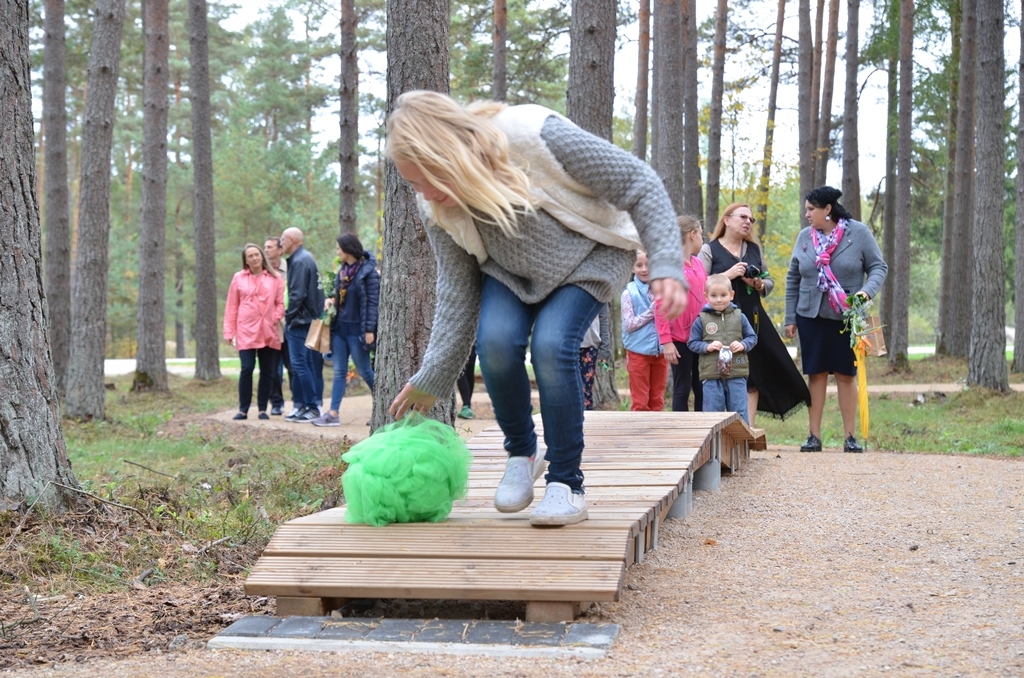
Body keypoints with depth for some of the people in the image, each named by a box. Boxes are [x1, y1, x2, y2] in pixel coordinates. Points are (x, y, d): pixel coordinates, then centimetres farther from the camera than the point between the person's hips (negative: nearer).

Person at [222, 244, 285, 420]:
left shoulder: (274, 278, 7)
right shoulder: (239, 278, 7)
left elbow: (280, 303, 8)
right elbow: (231, 307, 7)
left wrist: (275, 319, -10)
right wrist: (229, 331, 3)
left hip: (268, 332, 1)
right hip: (246, 331, -1)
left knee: (267, 371, 4)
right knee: (247, 369, -9)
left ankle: (262, 409, 12)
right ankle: (243, 409, -1)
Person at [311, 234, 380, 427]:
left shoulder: (368, 272, -12)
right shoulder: (342, 270, 9)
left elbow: (372, 302, -15)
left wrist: (369, 330, -19)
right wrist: (331, 301, 0)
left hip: (356, 329, -7)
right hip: (339, 326, 7)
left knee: (364, 371, 3)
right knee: (339, 372, 5)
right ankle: (333, 414, 4)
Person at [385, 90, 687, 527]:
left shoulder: (536, 136, -36)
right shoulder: (438, 210, -19)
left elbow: (641, 186, -26)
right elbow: (456, 294, -8)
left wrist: (665, 267, -33)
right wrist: (430, 384, -6)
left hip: (589, 257, -3)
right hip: (511, 271, 4)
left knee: (551, 344, -27)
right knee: (496, 340, -25)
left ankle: (567, 484, -13)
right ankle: (521, 453, 1)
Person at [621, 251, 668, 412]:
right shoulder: (629, 293, -7)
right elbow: (629, 325, -11)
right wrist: (652, 311, -14)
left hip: (660, 351, 4)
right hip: (639, 352, -4)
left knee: (657, 401, 11)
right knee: (640, 402, 2)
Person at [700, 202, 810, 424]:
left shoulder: (754, 249, 16)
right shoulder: (709, 250, 2)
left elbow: (770, 282, 19)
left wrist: (758, 284, -3)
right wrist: (728, 275, -15)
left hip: (753, 319, 5)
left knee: (754, 375, 1)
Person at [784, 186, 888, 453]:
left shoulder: (858, 233, -5)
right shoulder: (804, 237, 6)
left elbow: (879, 267, -1)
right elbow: (793, 278, 11)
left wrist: (868, 290, -21)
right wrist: (790, 318, 8)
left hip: (847, 317, -2)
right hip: (811, 317, 2)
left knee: (846, 374, 2)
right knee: (816, 373, 3)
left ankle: (850, 437, 8)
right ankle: (814, 436, 7)